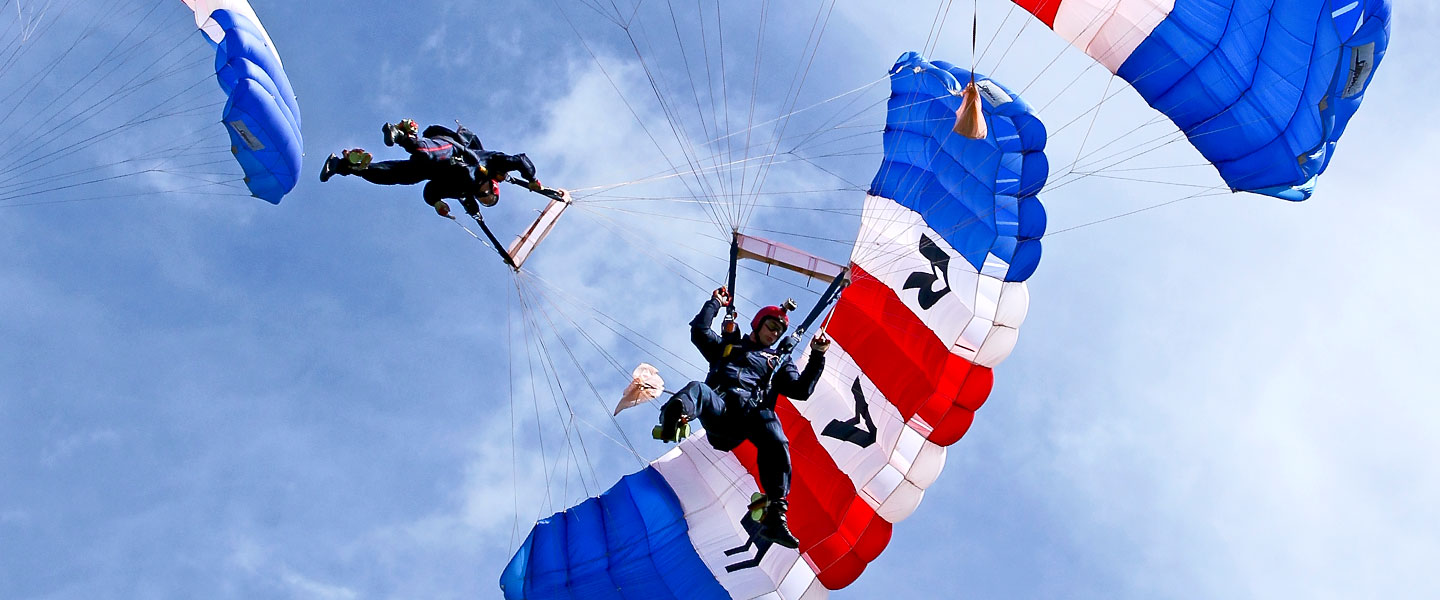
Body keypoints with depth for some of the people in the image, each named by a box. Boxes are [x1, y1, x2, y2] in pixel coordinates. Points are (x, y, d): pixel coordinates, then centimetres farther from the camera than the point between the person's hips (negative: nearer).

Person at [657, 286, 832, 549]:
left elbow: (801, 390, 22)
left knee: (775, 442, -36)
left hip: (752, 412, 0)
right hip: (718, 406, 0)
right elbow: (699, 331, 23)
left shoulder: (779, 364, 38)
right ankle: (674, 416, -77)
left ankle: (775, 516, -48)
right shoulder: (727, 346, 38)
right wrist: (716, 303, 31)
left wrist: (817, 356, 14)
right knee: (696, 389, -37)